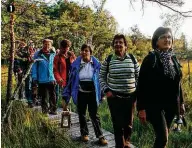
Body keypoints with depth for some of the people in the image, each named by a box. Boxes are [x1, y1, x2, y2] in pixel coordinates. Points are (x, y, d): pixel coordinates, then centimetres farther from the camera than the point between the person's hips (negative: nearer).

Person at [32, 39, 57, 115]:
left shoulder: (53, 54, 5)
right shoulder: (38, 54, -2)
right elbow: (34, 66, 1)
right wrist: (34, 77, -4)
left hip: (51, 79, 1)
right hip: (41, 79, -1)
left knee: (52, 95, 4)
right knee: (43, 96, 10)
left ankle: (53, 109, 15)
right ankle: (45, 109, 22)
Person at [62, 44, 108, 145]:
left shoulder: (96, 64, -7)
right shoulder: (76, 64, -4)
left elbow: (100, 79, -1)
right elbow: (71, 79, 0)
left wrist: (101, 94, -2)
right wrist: (66, 94, -1)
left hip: (92, 93, -1)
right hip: (81, 93, 2)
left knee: (94, 114, 4)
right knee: (81, 114, 14)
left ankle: (100, 136, 15)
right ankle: (84, 133, 32)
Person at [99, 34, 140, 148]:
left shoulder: (132, 58, 2)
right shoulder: (108, 60, -2)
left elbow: (138, 76, 9)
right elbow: (102, 77, 6)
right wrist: (106, 90, -5)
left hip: (130, 96, 2)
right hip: (114, 97, -2)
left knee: (129, 122, 14)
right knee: (117, 123, 1)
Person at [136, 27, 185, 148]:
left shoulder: (173, 59, 8)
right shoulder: (150, 59, -11)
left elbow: (177, 83, 15)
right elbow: (142, 85, -14)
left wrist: (181, 102, 15)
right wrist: (141, 108, -17)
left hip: (171, 105, 6)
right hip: (155, 105, -6)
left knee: (163, 136, 15)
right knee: (163, 138, -9)